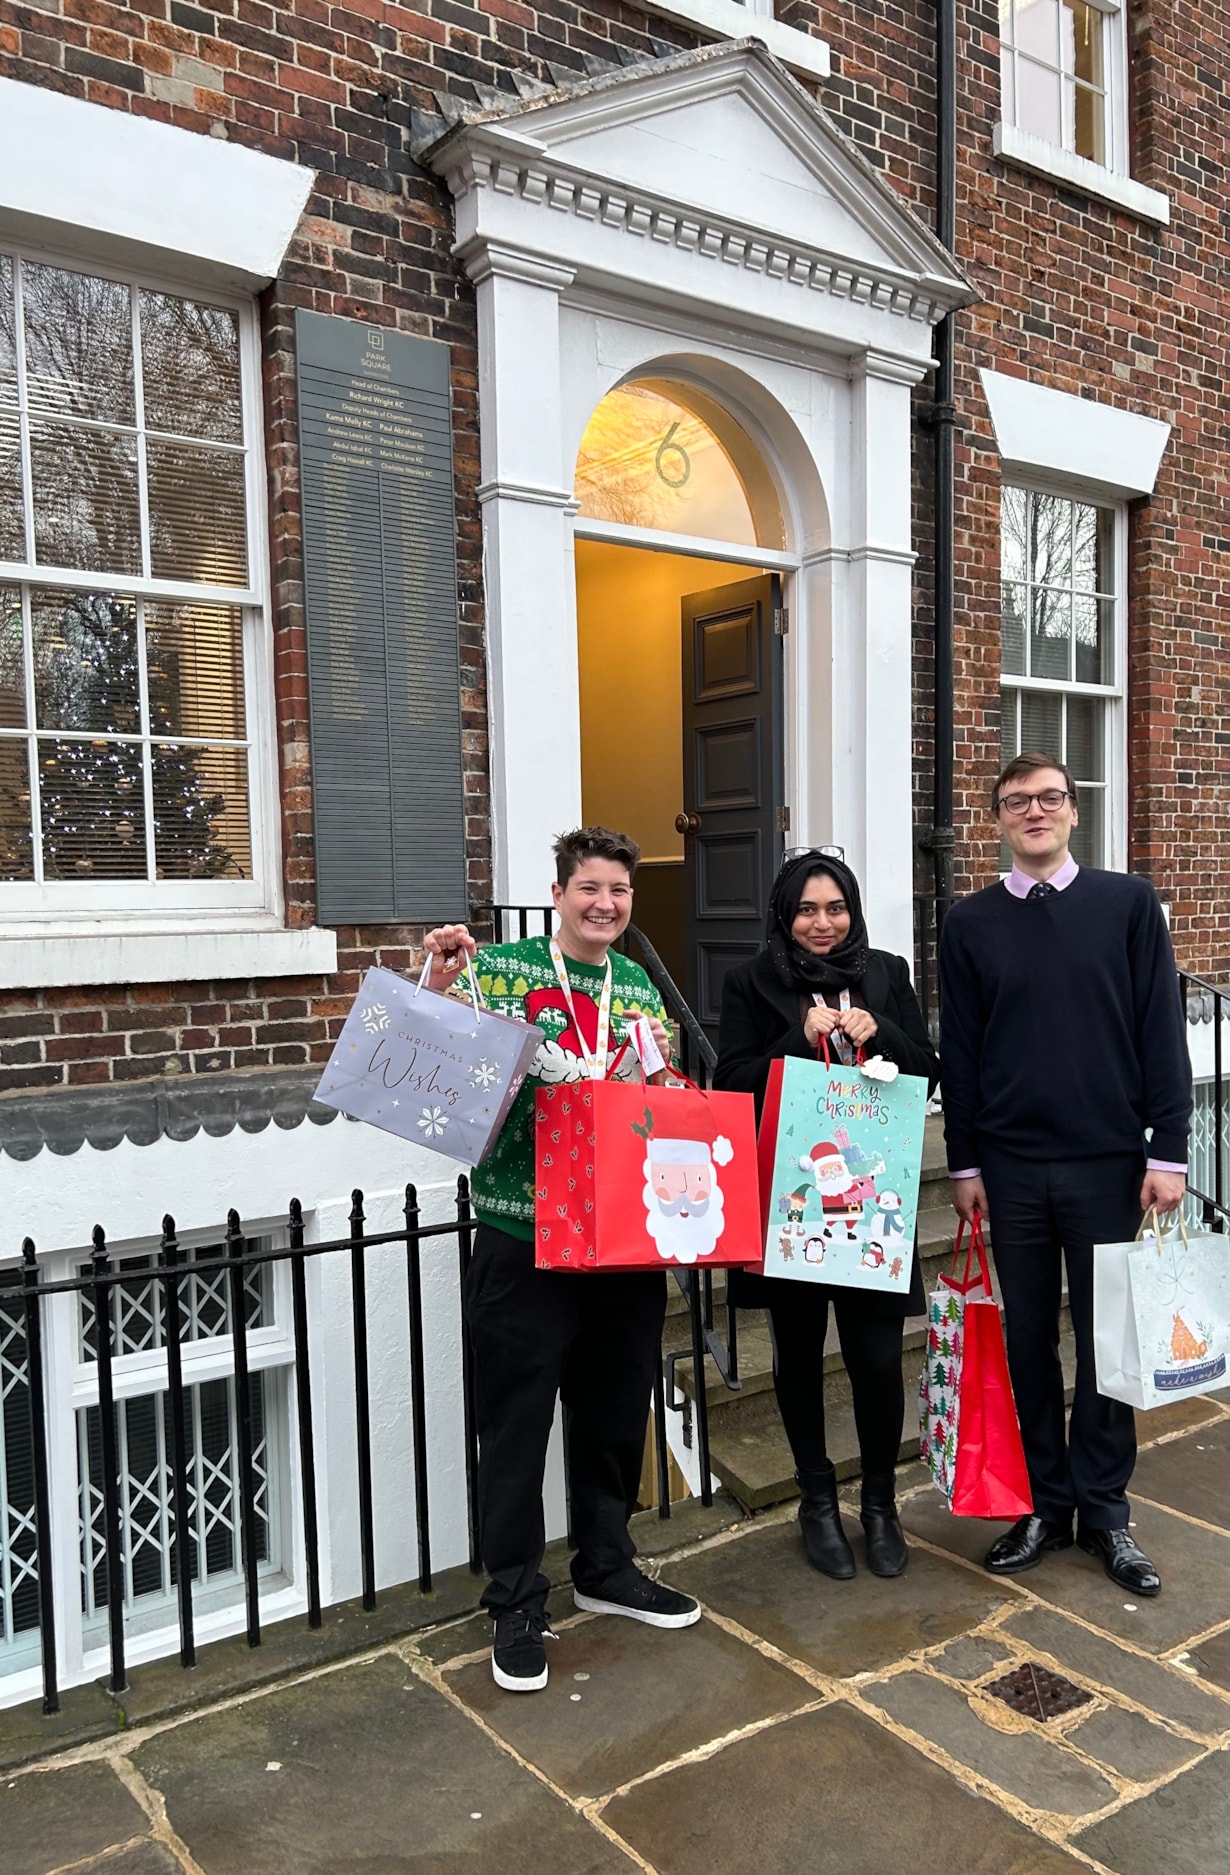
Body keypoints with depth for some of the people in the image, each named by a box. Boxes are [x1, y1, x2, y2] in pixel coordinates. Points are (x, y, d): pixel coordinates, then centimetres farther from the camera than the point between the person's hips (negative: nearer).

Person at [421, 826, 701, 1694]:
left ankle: (607, 1569, 38)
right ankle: (517, 1603, 24)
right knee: (517, 1423, 6)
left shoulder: (641, 990, 10)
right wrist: (438, 989, -23)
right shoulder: (499, 968, -5)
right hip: (523, 1238, -4)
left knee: (617, 1411, 17)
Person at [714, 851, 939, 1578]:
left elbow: (928, 1073, 7)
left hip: (872, 1192, 1)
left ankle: (881, 1503, 23)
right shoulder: (751, 983, 1)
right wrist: (802, 1038, -17)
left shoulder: (888, 974, 7)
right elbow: (733, 1082, -4)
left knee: (878, 1357, -1)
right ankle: (818, 1501, 30)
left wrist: (878, 1033, -12)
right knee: (800, 1354, 10)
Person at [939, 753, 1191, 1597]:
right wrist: (965, 1162, 4)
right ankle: (1043, 1502, 24)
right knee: (1030, 1338, 10)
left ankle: (1103, 1508, 23)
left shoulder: (1129, 904, 1)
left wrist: (1168, 1150, -5)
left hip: (1109, 1163, -1)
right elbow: (958, 1050, 5)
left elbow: (1162, 1032, -1)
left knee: (1107, 1337, 8)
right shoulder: (971, 922, 4)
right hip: (1012, 1168, 1)